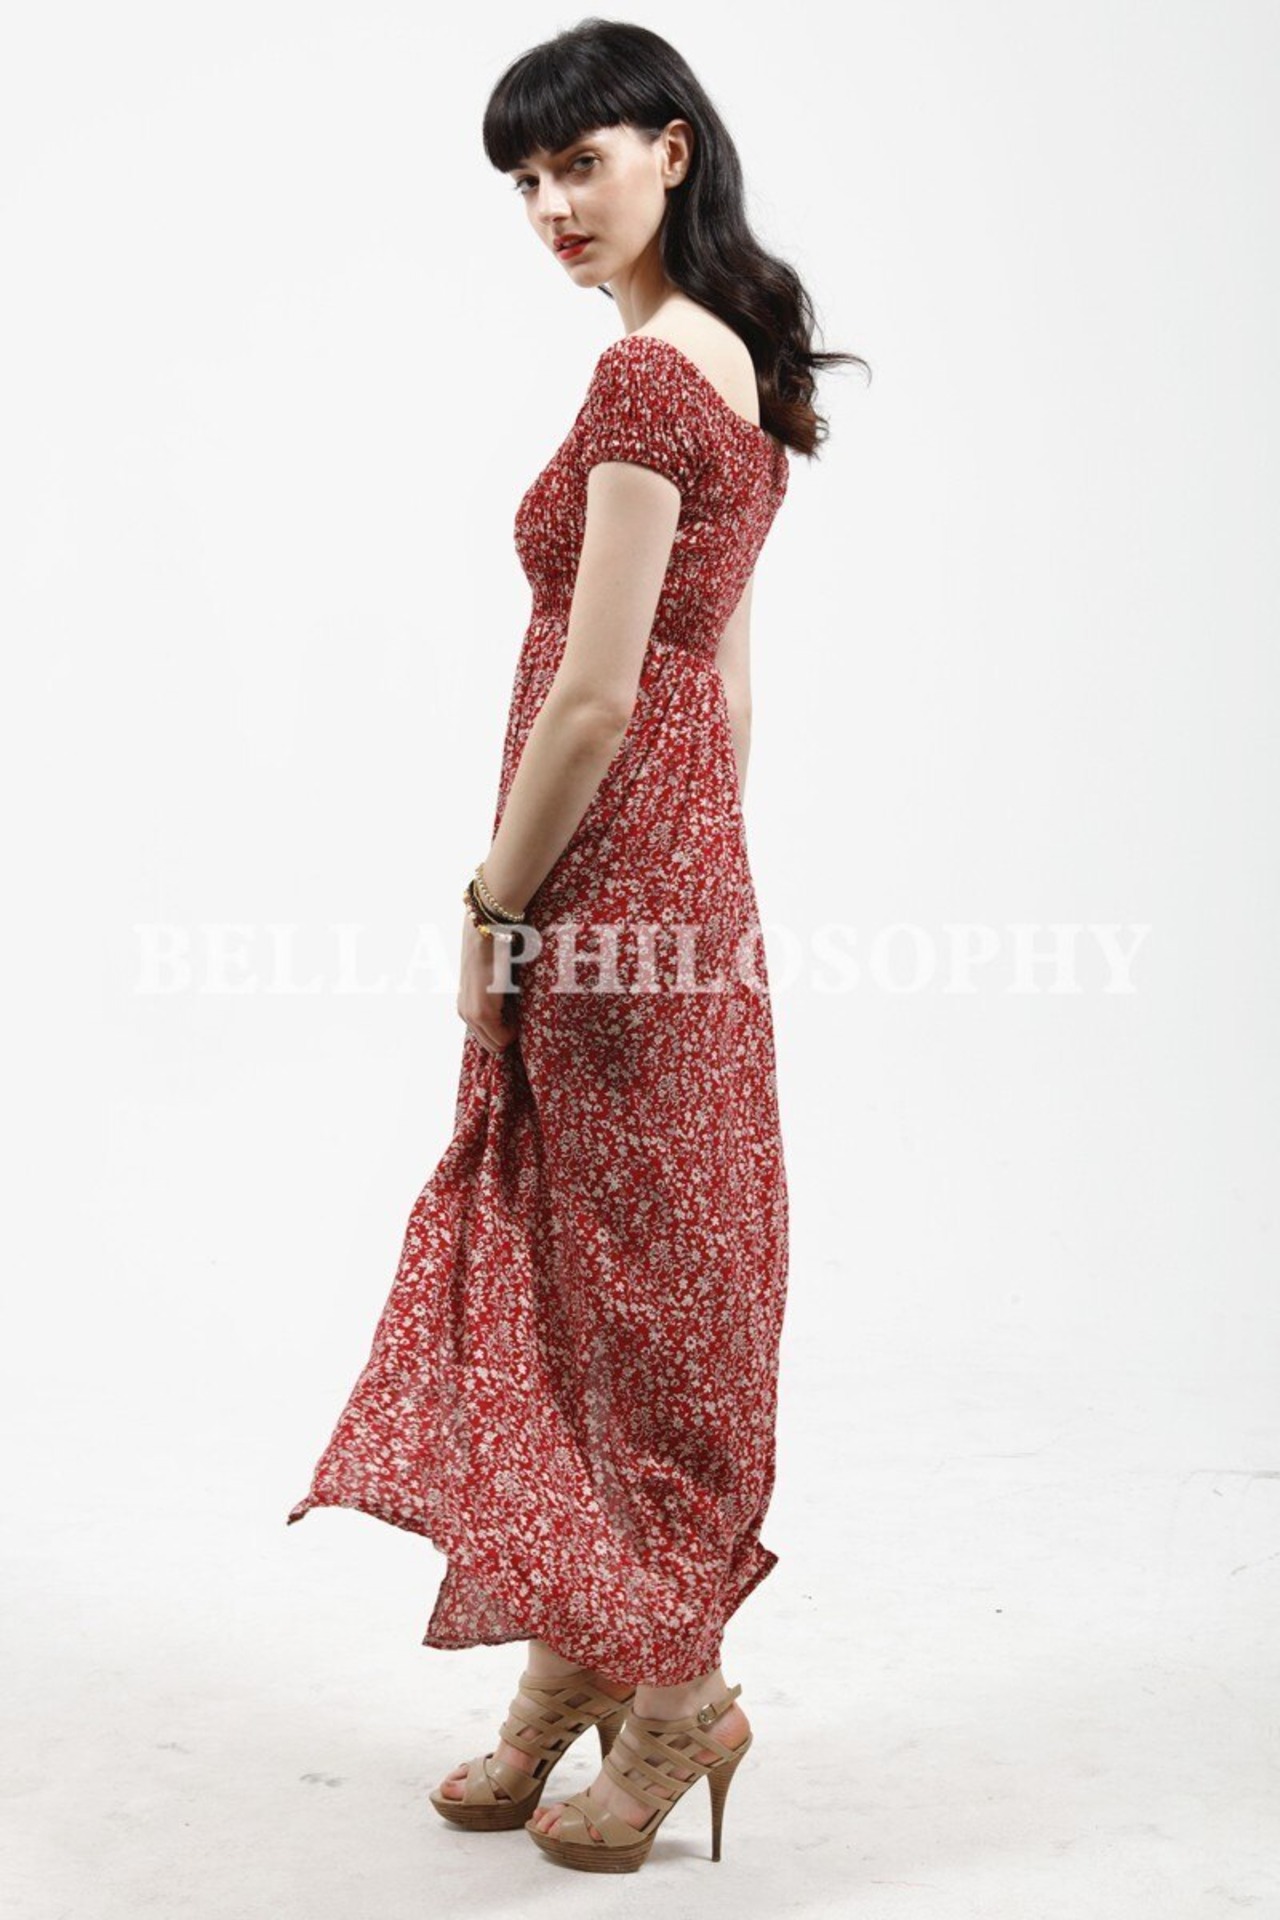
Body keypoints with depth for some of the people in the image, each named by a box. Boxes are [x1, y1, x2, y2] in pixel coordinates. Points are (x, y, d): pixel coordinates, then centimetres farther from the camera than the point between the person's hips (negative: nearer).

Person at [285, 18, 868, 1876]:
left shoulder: (645, 376, -17)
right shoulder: (740, 366, 13)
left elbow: (596, 697, -21)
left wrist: (497, 908, -11)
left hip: (606, 875, -10)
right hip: (683, 861, 10)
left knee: (617, 1276, 3)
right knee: (549, 1255, 17)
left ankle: (672, 1695, 19)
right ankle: (572, 1672, 29)